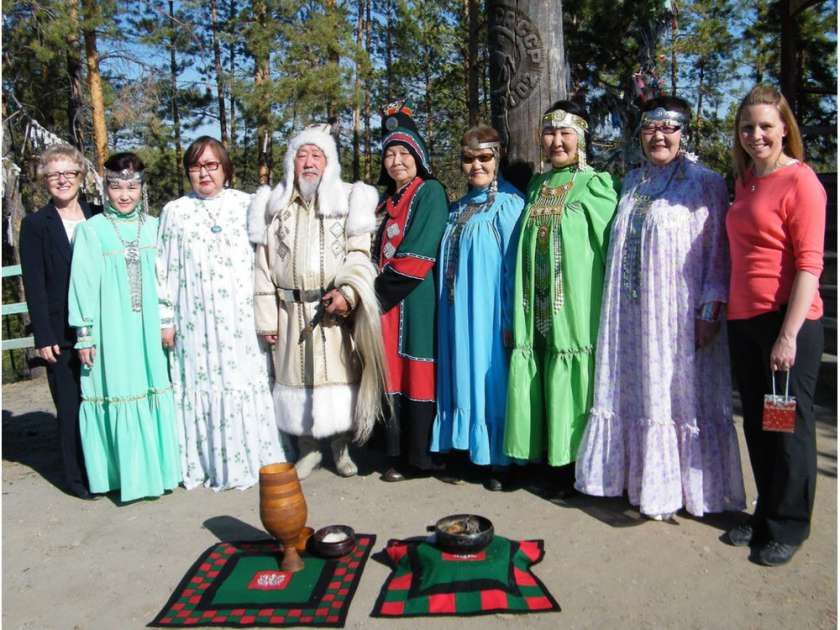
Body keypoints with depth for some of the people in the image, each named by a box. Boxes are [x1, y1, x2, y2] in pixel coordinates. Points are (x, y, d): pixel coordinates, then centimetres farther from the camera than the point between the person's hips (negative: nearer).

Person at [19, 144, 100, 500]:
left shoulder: (99, 218, 7)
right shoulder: (34, 225, 1)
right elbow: (34, 285, -3)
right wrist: (43, 337, -8)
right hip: (61, 333, -2)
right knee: (70, 407, 6)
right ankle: (77, 477, 19)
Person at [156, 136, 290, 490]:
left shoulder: (246, 205, 5)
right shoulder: (174, 212, 9)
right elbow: (164, 270, 8)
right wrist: (165, 319, 3)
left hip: (242, 318, -1)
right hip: (195, 321, 1)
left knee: (247, 383, 2)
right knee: (201, 385, 4)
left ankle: (252, 460, 16)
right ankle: (207, 464, 16)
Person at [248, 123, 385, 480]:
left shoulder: (350, 201, 4)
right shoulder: (274, 206, 10)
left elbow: (359, 256, -3)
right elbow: (264, 266, 8)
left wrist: (347, 292, -21)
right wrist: (266, 317, 4)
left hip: (336, 310, -2)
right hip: (291, 312, 2)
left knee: (340, 377, 1)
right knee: (297, 378, 7)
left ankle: (341, 446, 21)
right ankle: (307, 450, 24)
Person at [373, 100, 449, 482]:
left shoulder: (430, 191, -4)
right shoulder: (387, 200, 20)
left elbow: (419, 253, -13)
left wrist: (382, 287, -10)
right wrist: (376, 287, 4)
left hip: (417, 299, -7)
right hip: (386, 301, 7)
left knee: (419, 374, -4)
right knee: (395, 373, 7)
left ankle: (423, 456, 5)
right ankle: (400, 455, 15)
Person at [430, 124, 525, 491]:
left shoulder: (508, 204, -6)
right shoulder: (459, 207, 15)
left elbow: (514, 265, -12)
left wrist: (510, 319, -15)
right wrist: (450, 308, 12)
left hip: (489, 311, -7)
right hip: (458, 313, 7)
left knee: (491, 377, -1)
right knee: (463, 376, 11)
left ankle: (499, 459, 12)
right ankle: (469, 446, 24)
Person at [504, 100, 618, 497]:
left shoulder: (595, 185, -3)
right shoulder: (536, 185, 15)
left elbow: (610, 245, -6)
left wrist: (608, 306, -10)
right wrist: (520, 298, 13)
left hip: (574, 306, -5)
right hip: (537, 307, 5)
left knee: (571, 384, -1)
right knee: (542, 383, 8)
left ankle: (576, 469, 13)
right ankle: (554, 465, 20)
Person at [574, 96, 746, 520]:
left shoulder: (705, 184, -2)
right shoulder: (631, 182, 14)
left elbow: (718, 252, -6)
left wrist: (710, 310, -13)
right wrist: (613, 302, 11)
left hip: (679, 313, -5)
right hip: (631, 311, 5)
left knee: (678, 394, 3)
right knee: (635, 393, 10)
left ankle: (675, 488, 16)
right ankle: (641, 478, 25)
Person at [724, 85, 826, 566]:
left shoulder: (800, 181, -9)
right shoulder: (746, 180, 13)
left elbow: (809, 264, -14)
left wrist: (789, 335, -19)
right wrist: (719, 310, 15)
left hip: (787, 319, -7)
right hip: (744, 319, 7)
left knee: (789, 426, 5)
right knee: (757, 423, 15)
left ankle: (788, 527, 21)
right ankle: (766, 515, 31)